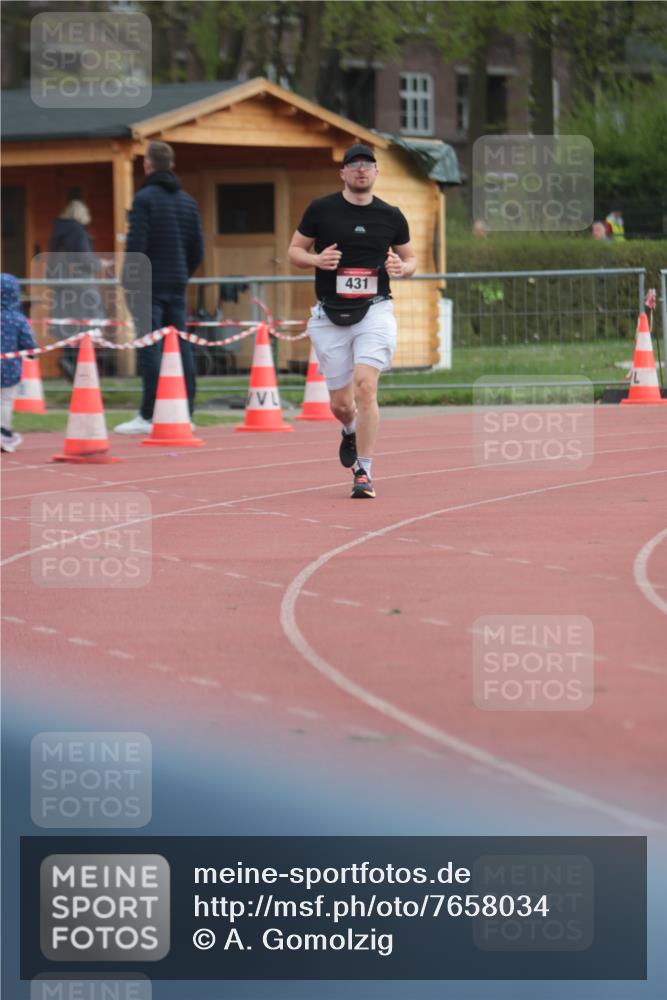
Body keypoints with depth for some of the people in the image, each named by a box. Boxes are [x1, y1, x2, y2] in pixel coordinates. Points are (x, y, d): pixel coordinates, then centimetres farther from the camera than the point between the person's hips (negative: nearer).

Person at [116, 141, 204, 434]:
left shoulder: (144, 198, -9)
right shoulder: (188, 201, 12)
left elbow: (136, 244, -15)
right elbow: (197, 250, 12)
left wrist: (129, 279, -6)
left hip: (148, 284, -6)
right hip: (177, 284, 6)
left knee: (150, 347, -7)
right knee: (180, 346, 7)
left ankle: (148, 416, -10)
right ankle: (185, 413, 8)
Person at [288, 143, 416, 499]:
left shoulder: (391, 216, 6)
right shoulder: (320, 210, 2)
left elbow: (410, 258, 16)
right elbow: (294, 251, 9)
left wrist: (401, 268, -8)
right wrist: (317, 260, -13)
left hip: (374, 312, -1)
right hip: (330, 316, 1)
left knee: (365, 386, -20)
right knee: (340, 403, 5)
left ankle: (364, 473, -13)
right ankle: (351, 431, 44)